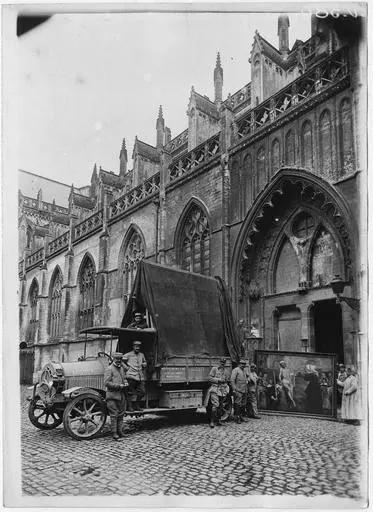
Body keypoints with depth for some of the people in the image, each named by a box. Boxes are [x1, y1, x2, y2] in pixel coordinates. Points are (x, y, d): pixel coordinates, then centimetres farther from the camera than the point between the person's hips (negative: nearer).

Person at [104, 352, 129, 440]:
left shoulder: (122, 369, 15)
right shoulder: (109, 369, -7)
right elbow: (107, 382, -15)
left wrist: (126, 383, 5)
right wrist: (118, 386, -17)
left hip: (122, 395, 7)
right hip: (112, 395, -7)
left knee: (121, 414, 10)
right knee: (114, 414, -3)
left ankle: (119, 430, 19)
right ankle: (114, 433, 3)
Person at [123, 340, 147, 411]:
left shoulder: (141, 355, 16)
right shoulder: (128, 355, -1)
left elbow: (144, 362, 32)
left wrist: (144, 364, 10)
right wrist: (127, 368, -5)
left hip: (141, 377, 5)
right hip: (132, 376, -5)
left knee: (141, 392, 5)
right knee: (131, 392, -3)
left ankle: (137, 405, 19)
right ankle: (130, 406, 7)